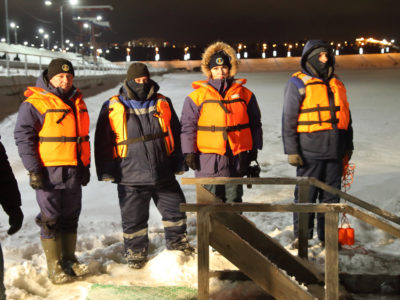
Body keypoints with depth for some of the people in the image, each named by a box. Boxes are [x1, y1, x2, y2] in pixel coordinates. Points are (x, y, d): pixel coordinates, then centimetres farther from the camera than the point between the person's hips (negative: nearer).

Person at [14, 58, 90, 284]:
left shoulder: (77, 102, 15)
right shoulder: (35, 103, -8)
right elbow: (23, 136, -10)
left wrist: (85, 165, 19)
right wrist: (33, 169, -14)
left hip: (74, 171, 7)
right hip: (48, 171, -6)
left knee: (70, 217, 14)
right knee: (51, 219, 0)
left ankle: (69, 259, 27)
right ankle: (55, 267, 11)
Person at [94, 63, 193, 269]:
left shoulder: (162, 103, 7)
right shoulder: (113, 107, -1)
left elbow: (176, 134, 14)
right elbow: (103, 142, 2)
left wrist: (179, 162, 12)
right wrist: (107, 171, -2)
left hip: (164, 174, 3)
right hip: (131, 176, -2)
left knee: (175, 209, 12)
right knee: (133, 217, 7)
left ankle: (177, 242, 33)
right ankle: (136, 252, 26)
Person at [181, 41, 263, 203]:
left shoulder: (244, 94, 9)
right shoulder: (197, 96, 1)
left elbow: (255, 123, 15)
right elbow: (188, 125, 2)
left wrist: (254, 149, 12)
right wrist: (189, 152, -3)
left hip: (237, 158, 3)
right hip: (208, 159, -2)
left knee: (233, 200, 12)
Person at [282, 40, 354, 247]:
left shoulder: (336, 84, 16)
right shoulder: (298, 83, -2)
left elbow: (345, 116, 22)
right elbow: (288, 119, -5)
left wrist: (348, 145, 19)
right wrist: (291, 150, -11)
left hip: (334, 152, 6)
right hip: (309, 151, -5)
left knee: (331, 195, 10)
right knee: (306, 195, 0)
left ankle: (327, 236, 21)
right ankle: (302, 236, 13)